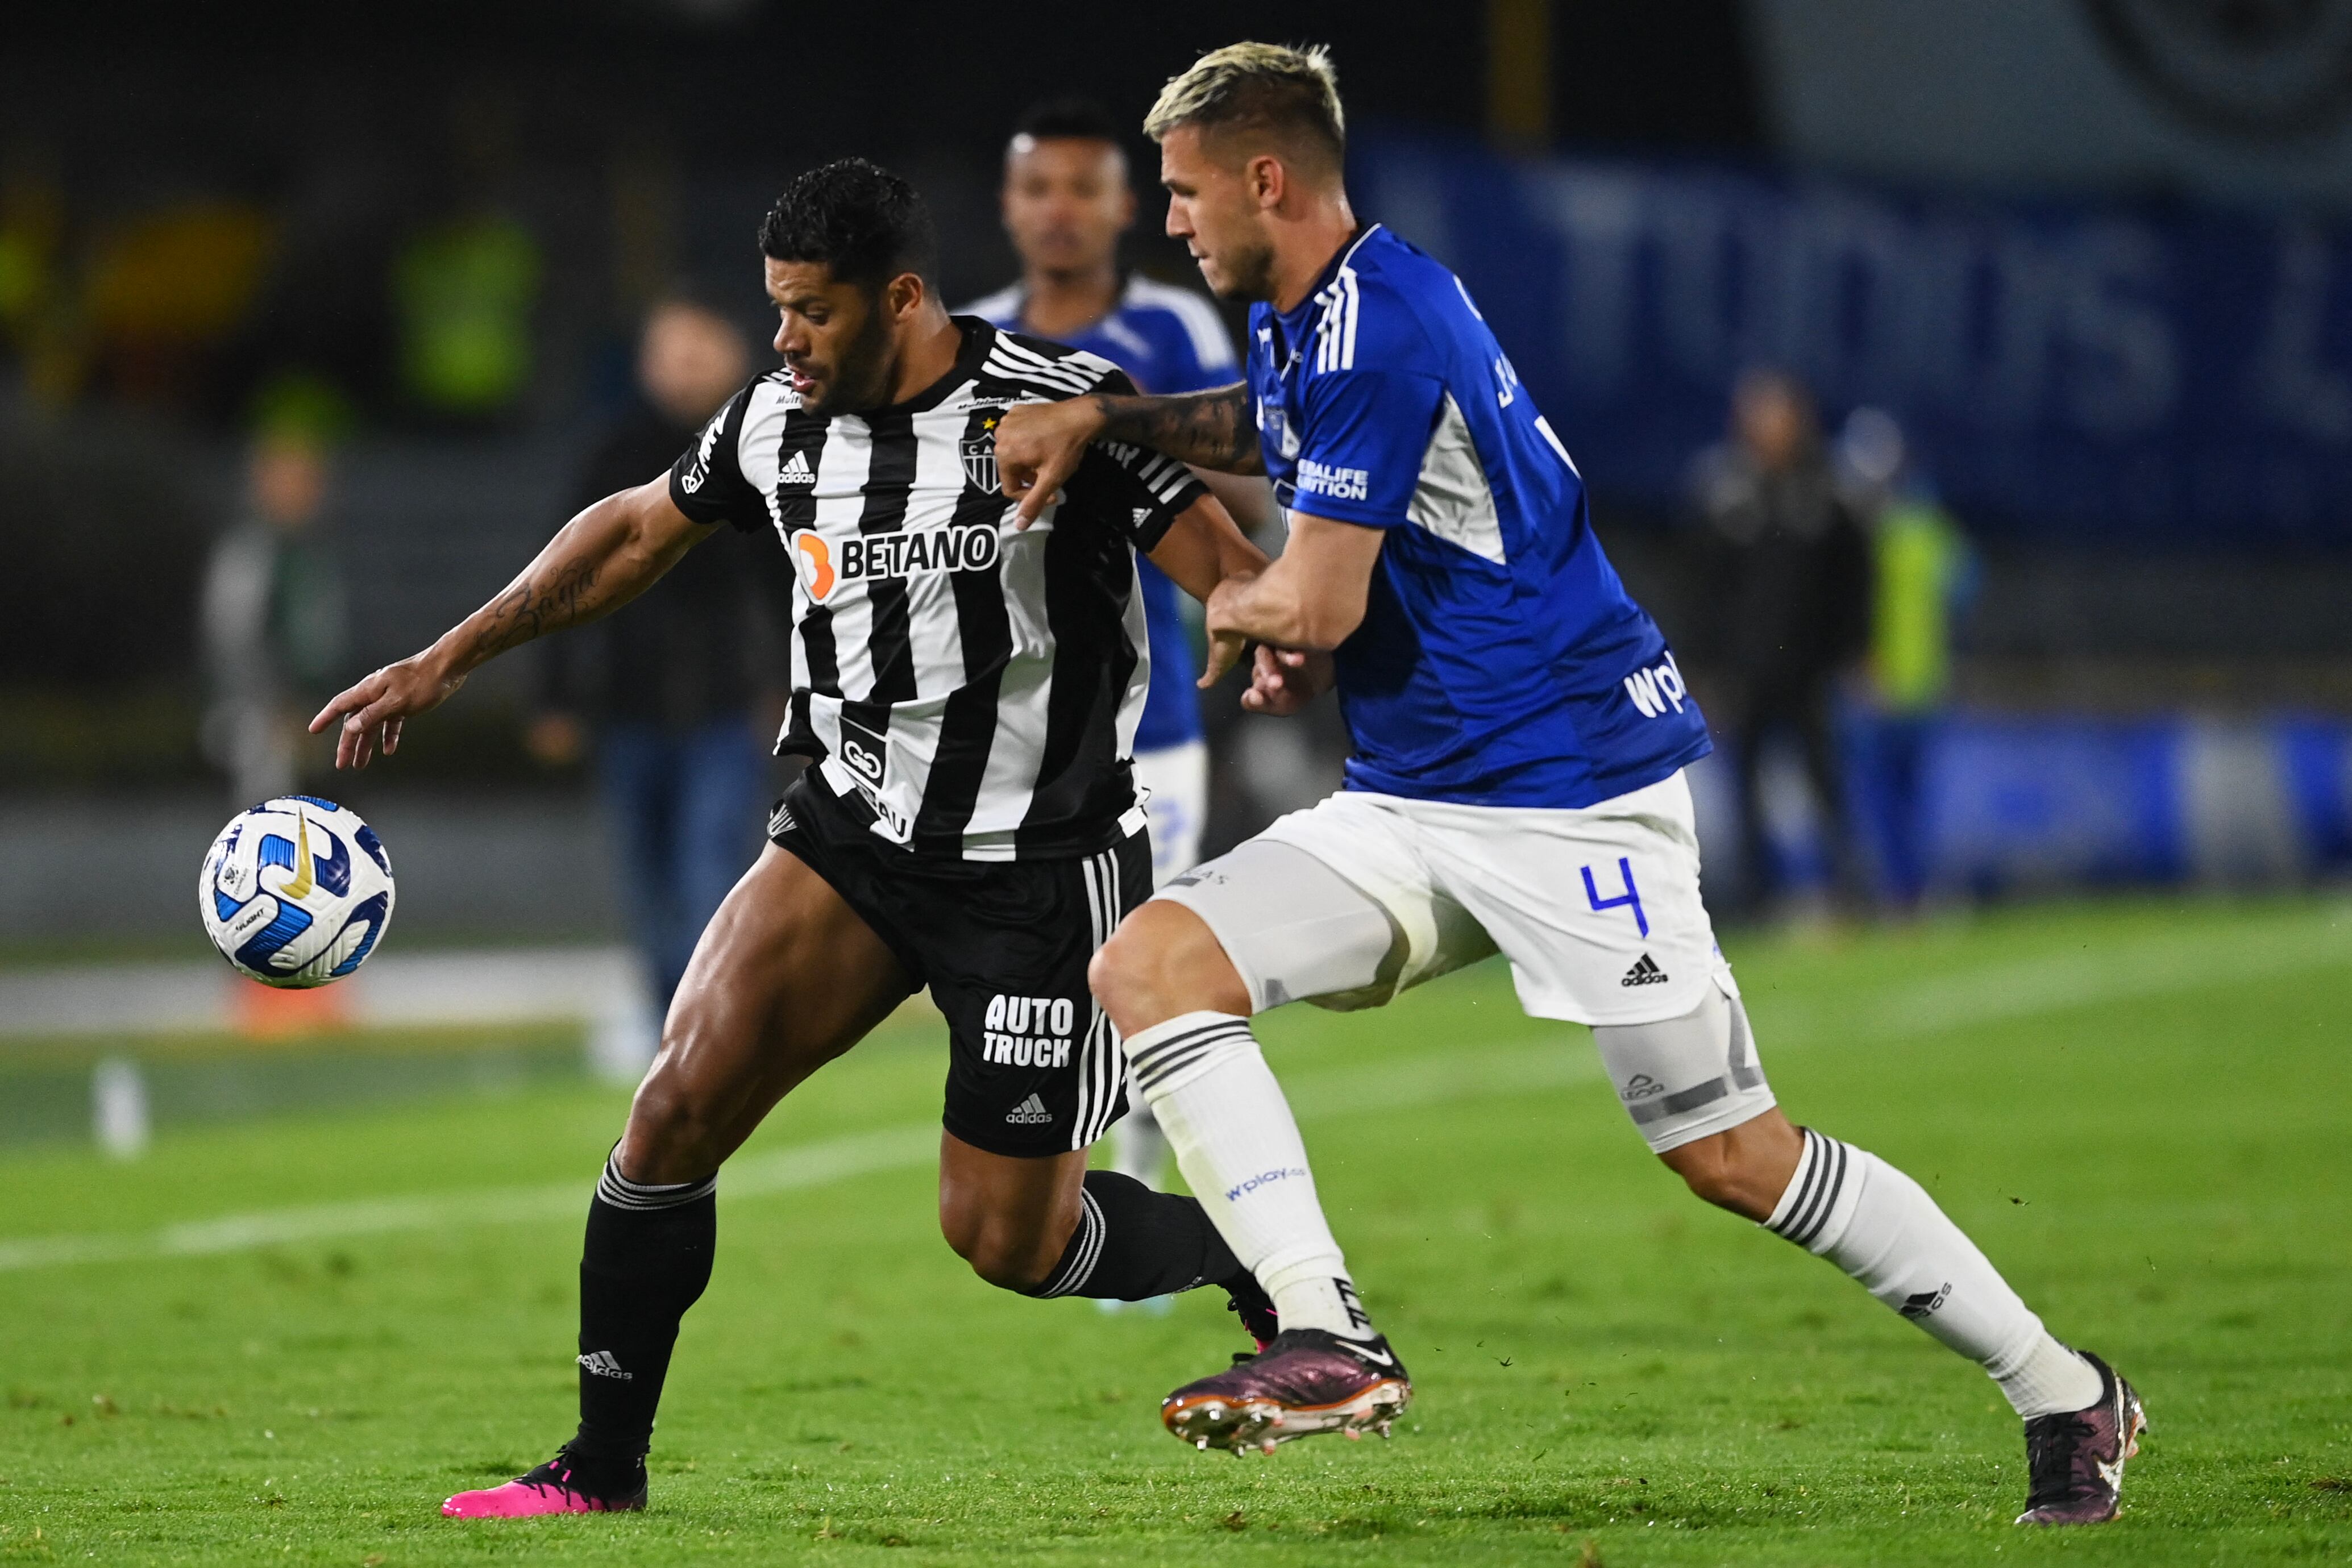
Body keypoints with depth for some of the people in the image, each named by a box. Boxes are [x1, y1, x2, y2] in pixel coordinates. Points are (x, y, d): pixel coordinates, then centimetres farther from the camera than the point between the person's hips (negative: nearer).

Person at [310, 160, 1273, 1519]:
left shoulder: (1068, 406, -15)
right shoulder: (779, 425, 1)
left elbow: (1231, 572, -13)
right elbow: (635, 534, 18)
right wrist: (449, 662, 17)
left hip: (1042, 868, -5)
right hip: (851, 831, 5)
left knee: (1005, 1234, -2)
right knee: (681, 1102, -13)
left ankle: (1267, 1269, 28)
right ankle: (603, 1466, -1)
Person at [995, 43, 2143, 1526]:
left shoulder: (1379, 326, -19)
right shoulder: (1301, 322, 11)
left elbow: (1313, 609, -19)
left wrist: (1232, 606, 4)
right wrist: (1103, 418, 21)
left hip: (1573, 792, -10)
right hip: (1412, 806, 10)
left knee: (1731, 1155, -8)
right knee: (1151, 963, -10)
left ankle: (2066, 1395, 6)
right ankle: (1327, 1337, -18)